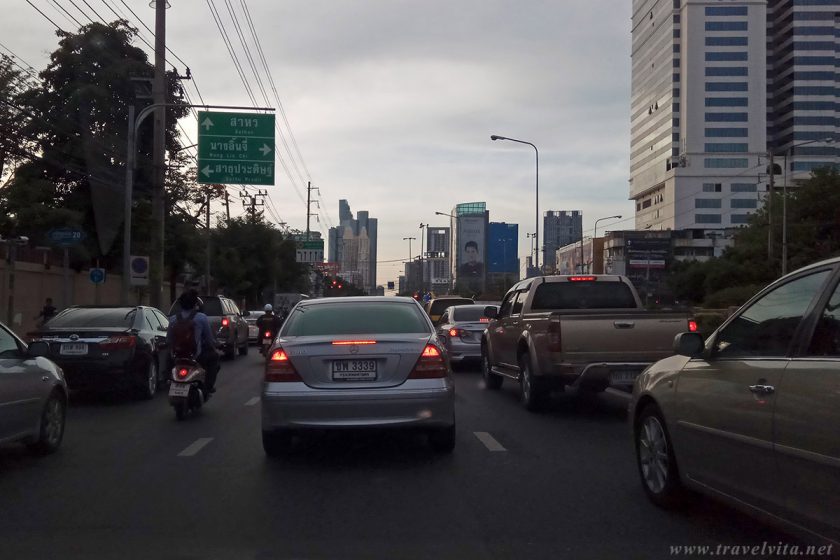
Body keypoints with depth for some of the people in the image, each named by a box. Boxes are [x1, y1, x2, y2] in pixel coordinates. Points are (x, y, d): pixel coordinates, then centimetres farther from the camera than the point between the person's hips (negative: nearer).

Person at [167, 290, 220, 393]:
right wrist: (216, 344, 18)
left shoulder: (173, 319, 1)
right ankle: (209, 385, 14)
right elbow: (209, 339, -4)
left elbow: (168, 340, 7)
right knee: (214, 356, 25)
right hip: (196, 356, -4)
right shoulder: (202, 318, -9)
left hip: (178, 356, 4)